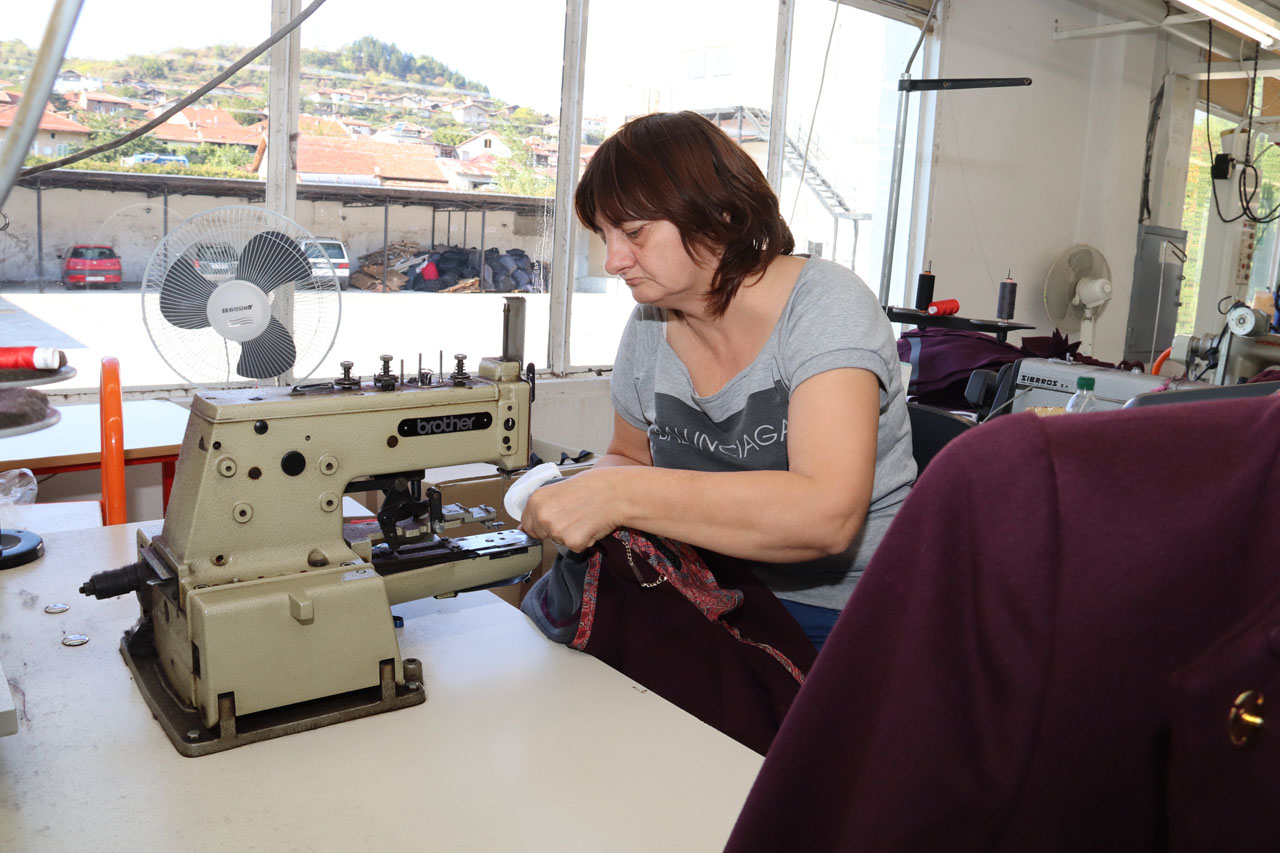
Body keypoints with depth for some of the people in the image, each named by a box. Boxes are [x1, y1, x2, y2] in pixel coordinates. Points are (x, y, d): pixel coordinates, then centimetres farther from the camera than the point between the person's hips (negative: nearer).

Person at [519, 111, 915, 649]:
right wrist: (583, 487, -5)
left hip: (852, 620, -6)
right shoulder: (650, 328, 2)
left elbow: (827, 514, -30)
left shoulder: (825, 303, -16)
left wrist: (620, 496, -33)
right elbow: (631, 456, 20)